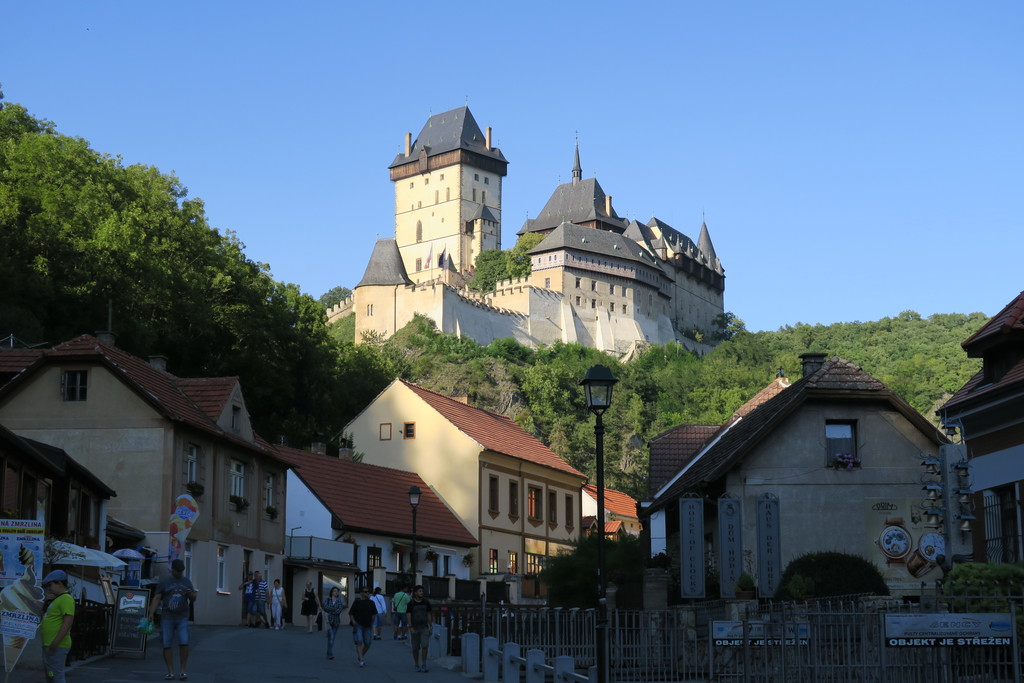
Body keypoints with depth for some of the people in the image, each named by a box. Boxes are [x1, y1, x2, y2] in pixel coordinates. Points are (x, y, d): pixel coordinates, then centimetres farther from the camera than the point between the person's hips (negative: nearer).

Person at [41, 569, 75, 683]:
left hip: (57, 646, -11)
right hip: (48, 645, 11)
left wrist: (55, 643, -26)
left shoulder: (66, 599, -12)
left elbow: (68, 622, -22)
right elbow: (45, 617, 29)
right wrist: (47, 602, 13)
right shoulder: (56, 600, 20)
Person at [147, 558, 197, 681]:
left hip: (182, 617, 1)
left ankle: (183, 671, -3)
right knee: (167, 645, -3)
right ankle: (170, 672, 3)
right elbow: (156, 598, -1)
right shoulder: (164, 582, 5)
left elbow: (193, 599, 14)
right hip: (167, 617, -1)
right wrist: (151, 613, -14)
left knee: (184, 642, -12)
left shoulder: (186, 581, 12)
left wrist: (190, 594, -9)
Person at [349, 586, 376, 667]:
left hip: (368, 626, 4)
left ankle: (361, 655, 30)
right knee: (359, 642, -13)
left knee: (368, 644, 5)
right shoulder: (356, 602, -2)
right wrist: (354, 622, -8)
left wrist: (371, 623, 11)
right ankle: (361, 660, -14)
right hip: (358, 625, -4)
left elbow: (374, 614, 17)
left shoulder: (371, 602, 7)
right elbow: (351, 613, 1)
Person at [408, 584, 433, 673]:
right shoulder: (411, 603, -5)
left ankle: (424, 665, -8)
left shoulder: (426, 602, 2)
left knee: (424, 645, -14)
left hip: (424, 627, 1)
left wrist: (431, 627, 4)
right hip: (415, 628, -1)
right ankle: (417, 665, 19)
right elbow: (409, 616, -6)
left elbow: (429, 615, 7)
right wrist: (410, 627, -16)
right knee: (416, 648, 5)